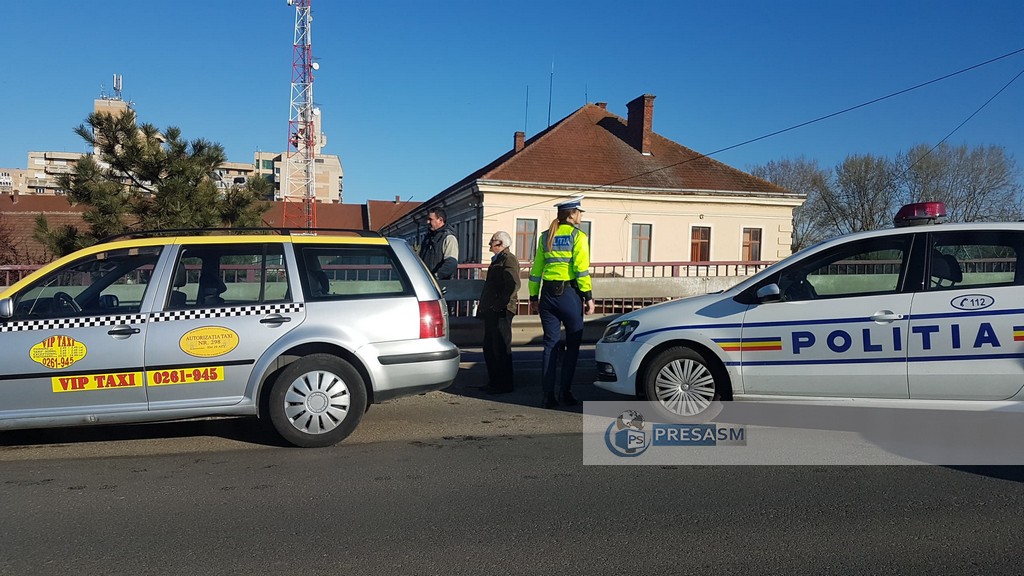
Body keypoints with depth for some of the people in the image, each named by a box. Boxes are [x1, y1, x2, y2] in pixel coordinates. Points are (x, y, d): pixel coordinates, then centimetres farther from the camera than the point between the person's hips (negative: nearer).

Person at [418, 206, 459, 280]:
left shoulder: (449, 238, -8)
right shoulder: (428, 237, 19)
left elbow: (451, 264, -20)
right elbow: (420, 259, 27)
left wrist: (436, 276, -29)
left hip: (441, 283, -7)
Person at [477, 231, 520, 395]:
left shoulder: (509, 259, -10)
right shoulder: (497, 260, 22)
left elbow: (513, 284, -21)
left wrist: (501, 304, -25)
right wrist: (483, 307, 21)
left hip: (500, 312, -10)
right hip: (491, 311, 10)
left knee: (500, 348, -5)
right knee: (489, 348, 13)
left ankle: (504, 384, 2)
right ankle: (494, 381, 22)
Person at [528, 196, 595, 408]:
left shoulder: (546, 236, 12)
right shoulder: (577, 236, -4)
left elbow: (536, 269, 11)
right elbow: (581, 269, -11)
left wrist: (534, 296, 15)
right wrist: (588, 296, -8)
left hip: (548, 293, 5)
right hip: (569, 293, -5)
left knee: (550, 344, 8)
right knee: (572, 343, 8)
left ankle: (548, 395, 7)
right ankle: (565, 392, 5)